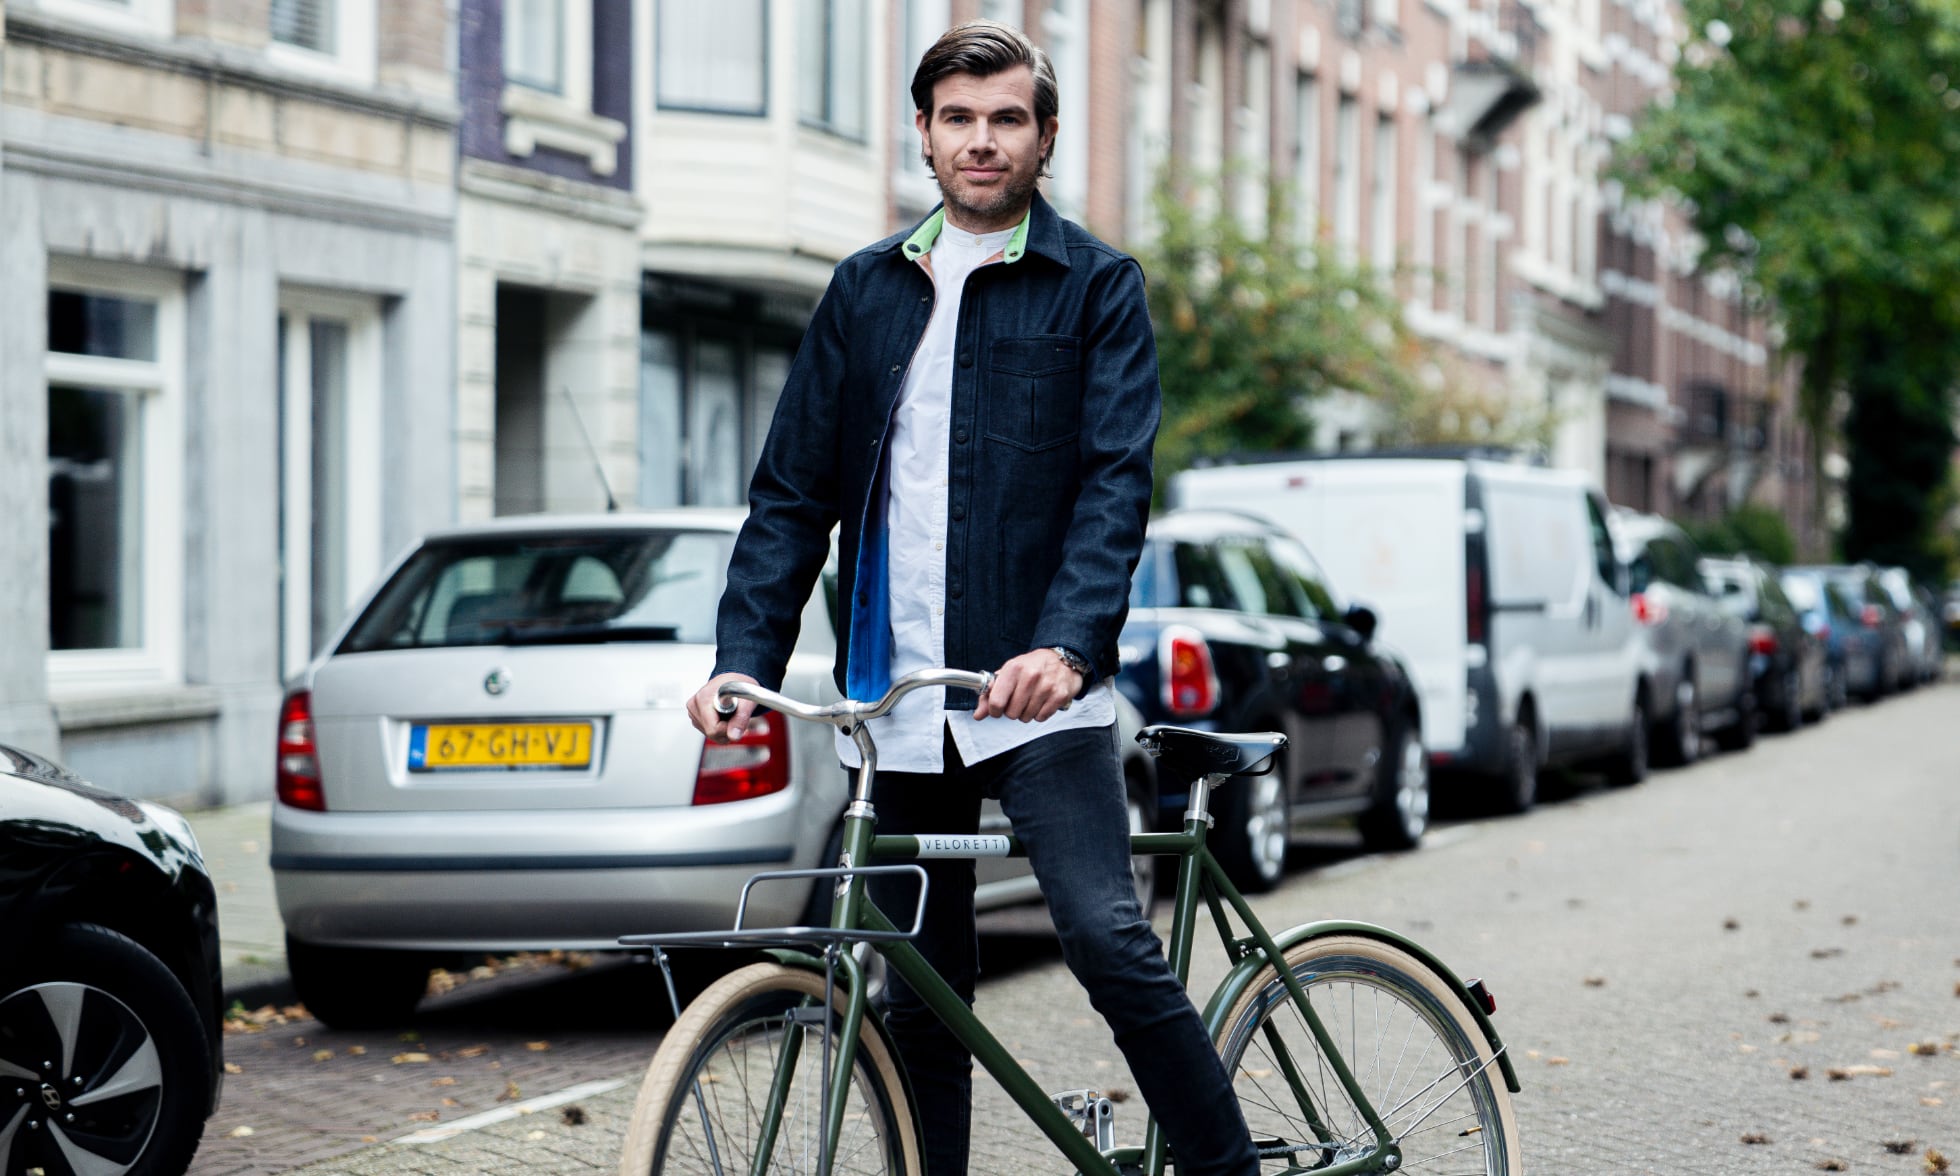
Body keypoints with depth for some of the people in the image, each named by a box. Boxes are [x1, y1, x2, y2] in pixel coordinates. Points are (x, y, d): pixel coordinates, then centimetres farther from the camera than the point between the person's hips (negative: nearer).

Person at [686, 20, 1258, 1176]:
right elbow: (793, 492, 10)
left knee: (1108, 939, -17)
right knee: (920, 996, 8)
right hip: (896, 699, 4)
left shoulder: (1097, 286, 3)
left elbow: (1116, 483, -9)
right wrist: (743, 657, -4)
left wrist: (1067, 645, -26)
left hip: (1040, 690, -4)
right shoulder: (866, 289, 13)